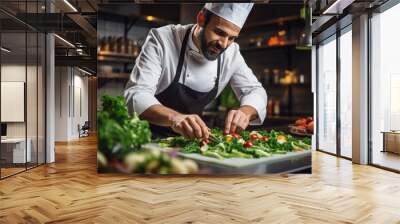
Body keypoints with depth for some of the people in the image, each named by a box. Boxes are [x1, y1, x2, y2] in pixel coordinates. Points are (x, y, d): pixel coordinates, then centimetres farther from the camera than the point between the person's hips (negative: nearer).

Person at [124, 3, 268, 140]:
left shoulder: (232, 52, -7)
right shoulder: (161, 39, -20)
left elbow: (254, 90, -1)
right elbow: (136, 94, -27)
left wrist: (245, 112, -25)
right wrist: (174, 117, -47)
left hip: (188, 139, 3)